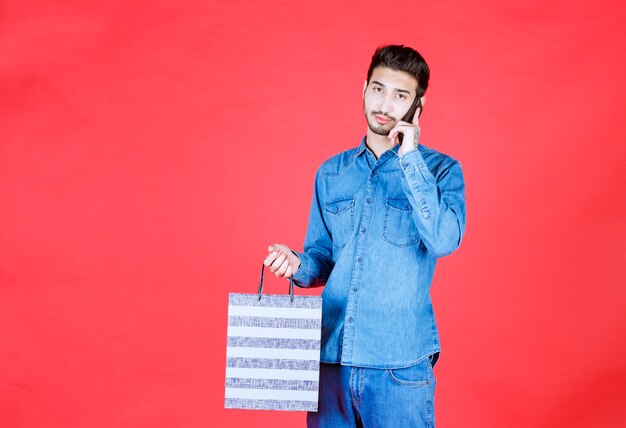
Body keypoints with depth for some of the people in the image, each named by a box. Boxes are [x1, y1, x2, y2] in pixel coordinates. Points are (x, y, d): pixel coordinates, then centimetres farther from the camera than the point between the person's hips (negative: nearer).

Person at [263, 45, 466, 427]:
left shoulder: (441, 170, 0)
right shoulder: (332, 173, 11)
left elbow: (444, 240, -18)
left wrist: (410, 158, -14)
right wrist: (298, 265, -7)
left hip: (400, 363, -3)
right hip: (330, 355, 4)